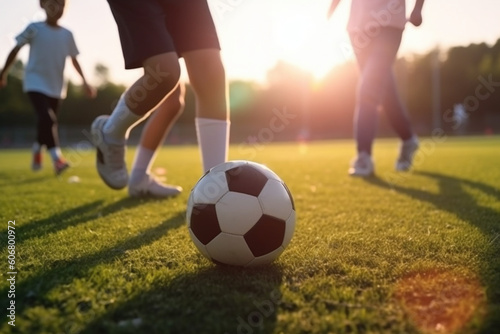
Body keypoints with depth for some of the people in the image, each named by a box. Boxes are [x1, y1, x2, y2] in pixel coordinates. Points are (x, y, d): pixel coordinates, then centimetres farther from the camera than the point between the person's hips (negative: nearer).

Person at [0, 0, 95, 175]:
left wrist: (85, 82, 4)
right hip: (35, 84, -4)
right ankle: (57, 158, -22)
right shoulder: (34, 29, -6)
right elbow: (15, 50, 2)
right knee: (46, 118, -23)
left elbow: (74, 60, 10)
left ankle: (37, 152, 36)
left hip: (56, 87, 4)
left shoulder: (67, 35, 3)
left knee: (47, 121, 12)